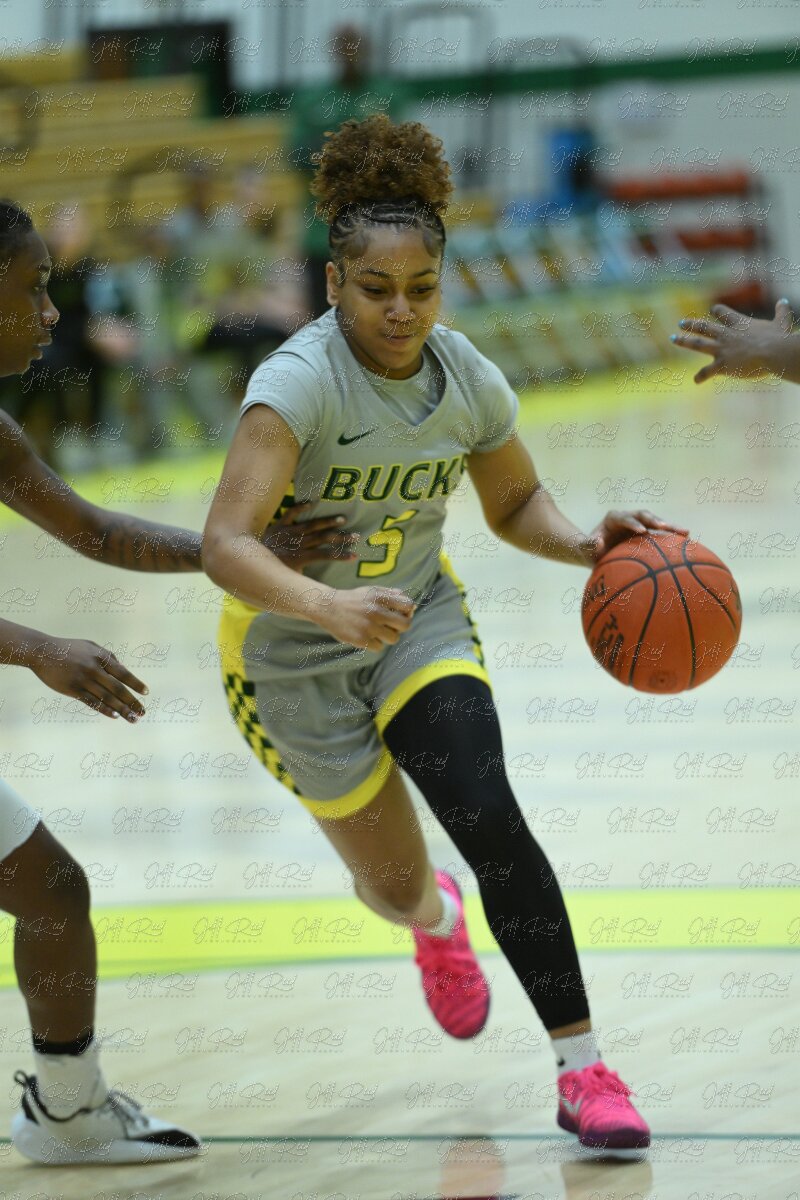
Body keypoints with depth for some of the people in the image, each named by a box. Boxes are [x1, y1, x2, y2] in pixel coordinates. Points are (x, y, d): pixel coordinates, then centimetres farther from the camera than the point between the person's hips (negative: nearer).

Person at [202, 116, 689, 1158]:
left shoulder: (469, 381, -12)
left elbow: (515, 504, 7)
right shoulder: (300, 380, -29)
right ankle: (437, 923, 51)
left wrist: (586, 545, -14)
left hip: (419, 621, 3)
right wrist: (327, 605, -56)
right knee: (395, 882, 9)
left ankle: (583, 1070, -14)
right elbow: (225, 541, -39)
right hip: (293, 659, -3)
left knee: (488, 817, -21)